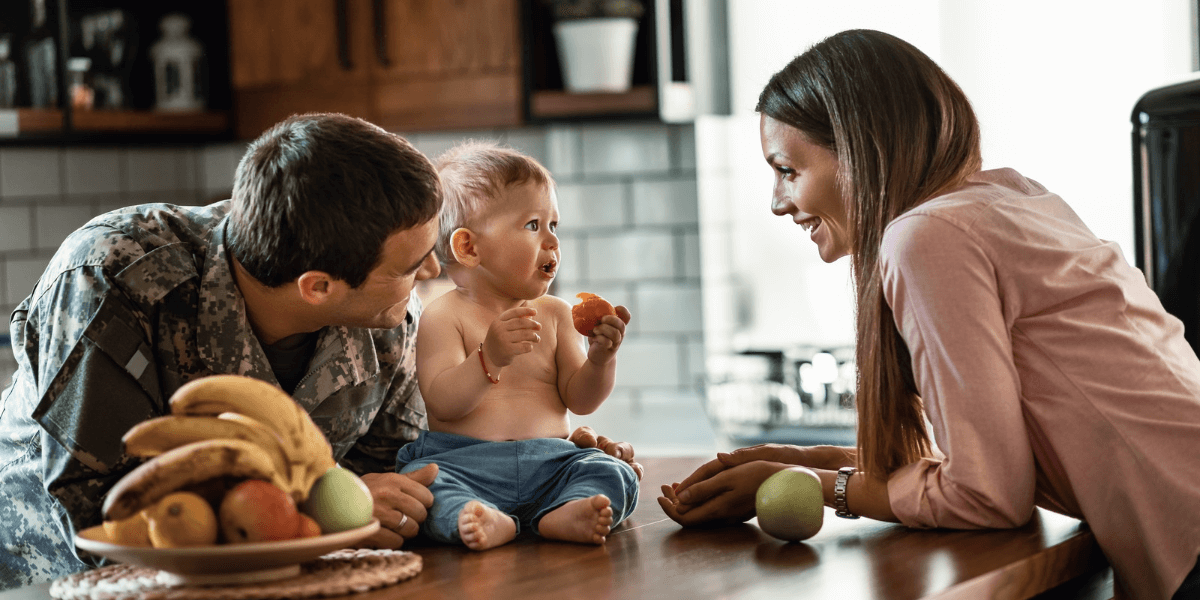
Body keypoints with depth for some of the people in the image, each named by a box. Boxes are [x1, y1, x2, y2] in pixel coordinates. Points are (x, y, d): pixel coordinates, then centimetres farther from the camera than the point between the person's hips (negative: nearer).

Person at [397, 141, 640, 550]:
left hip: (549, 464, 4)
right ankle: (488, 522, -54)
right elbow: (442, 402, -12)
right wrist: (490, 358, -28)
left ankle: (561, 516, -46)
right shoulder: (445, 315, 0)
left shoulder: (554, 314, 13)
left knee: (613, 474, -20)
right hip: (464, 464, -3)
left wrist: (600, 358, -10)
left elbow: (579, 400, 10)